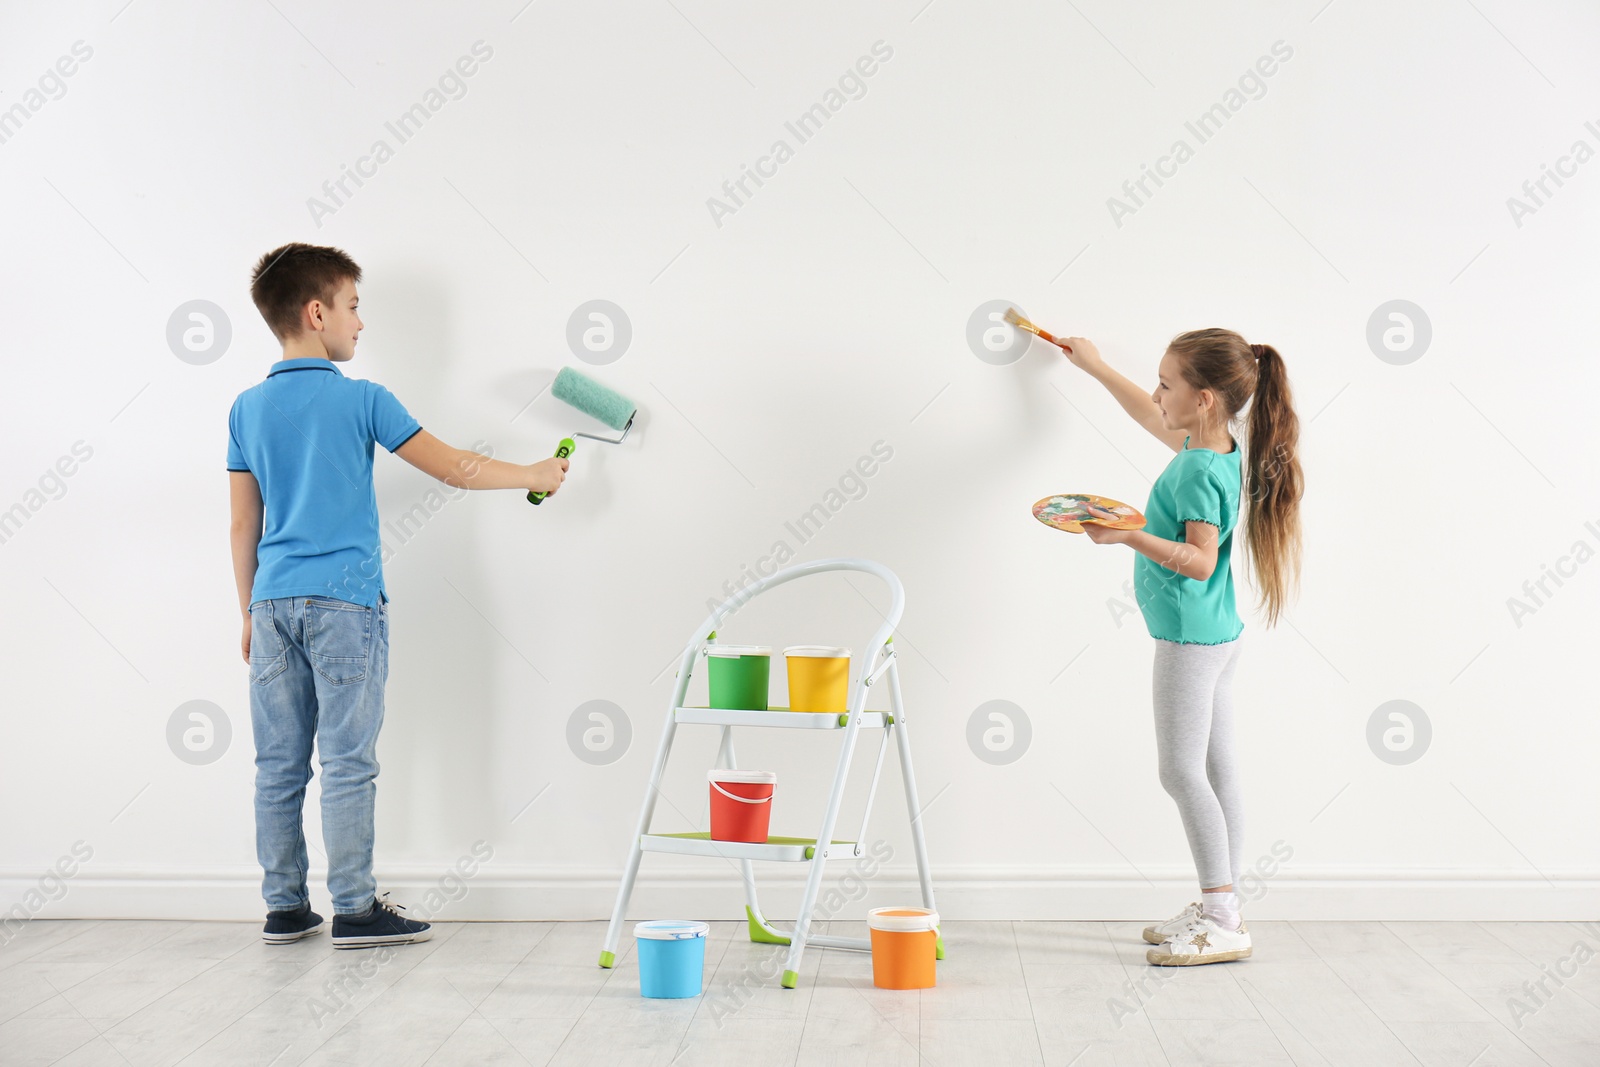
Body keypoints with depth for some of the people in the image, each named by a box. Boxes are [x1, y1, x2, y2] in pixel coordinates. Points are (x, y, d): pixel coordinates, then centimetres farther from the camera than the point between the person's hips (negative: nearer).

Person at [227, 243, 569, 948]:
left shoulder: (249, 408, 9)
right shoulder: (361, 399, -5)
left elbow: (243, 525, 11)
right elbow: (455, 469, -3)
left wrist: (250, 614, 18)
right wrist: (534, 476, 11)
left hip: (275, 602, 5)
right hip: (344, 603, -5)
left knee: (279, 765, 8)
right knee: (347, 764, -1)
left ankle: (284, 908, 16)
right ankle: (355, 910, 4)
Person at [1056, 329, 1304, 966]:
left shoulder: (1198, 471, -20)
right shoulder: (1221, 448, 9)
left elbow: (1200, 559, -27)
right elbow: (1152, 417, 27)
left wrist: (1130, 536, -34)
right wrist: (1096, 367, 37)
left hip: (1190, 636, -10)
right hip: (1217, 632, 10)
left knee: (1182, 770, -7)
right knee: (1217, 770, 11)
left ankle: (1222, 921, -3)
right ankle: (1221, 909, 18)